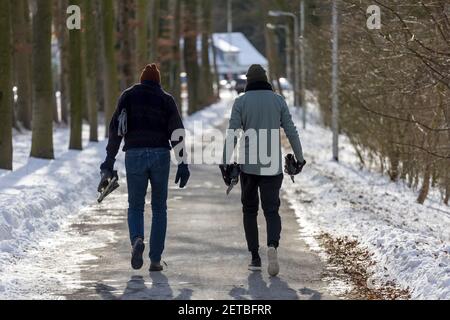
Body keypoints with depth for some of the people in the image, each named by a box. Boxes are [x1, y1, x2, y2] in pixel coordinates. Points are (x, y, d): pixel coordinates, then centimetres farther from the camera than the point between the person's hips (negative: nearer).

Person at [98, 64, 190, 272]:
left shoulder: (128, 96, 8)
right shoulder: (166, 99, 7)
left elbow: (116, 131, 1)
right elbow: (177, 133, -3)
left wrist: (108, 165, 1)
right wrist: (183, 164, -3)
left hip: (134, 155, 0)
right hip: (160, 155, 0)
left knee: (135, 207, 12)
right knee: (159, 209, 11)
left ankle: (137, 240, -19)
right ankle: (155, 260, 6)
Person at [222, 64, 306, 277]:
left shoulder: (241, 102, -1)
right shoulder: (278, 100, 3)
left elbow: (232, 134, -7)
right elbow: (291, 132, 1)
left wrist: (226, 164, -4)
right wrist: (299, 158, 11)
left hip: (248, 165, 0)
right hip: (272, 166, 0)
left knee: (250, 211, 15)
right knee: (271, 211, 3)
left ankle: (255, 258, 10)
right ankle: (272, 245, -27)